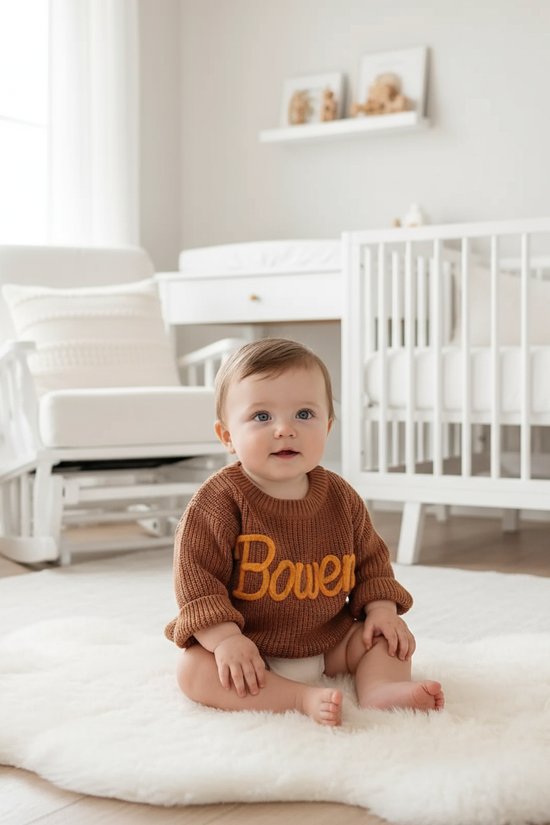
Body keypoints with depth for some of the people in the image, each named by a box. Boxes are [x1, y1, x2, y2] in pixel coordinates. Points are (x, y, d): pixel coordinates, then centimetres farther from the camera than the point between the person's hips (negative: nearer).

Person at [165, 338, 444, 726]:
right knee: (194, 669, -29)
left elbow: (371, 559, 11)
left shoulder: (341, 497, -2)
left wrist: (382, 609, -5)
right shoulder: (220, 501, -17)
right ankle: (303, 698, -33)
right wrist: (225, 639, -29)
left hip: (329, 641, 4)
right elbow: (196, 574, -20)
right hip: (250, 649, -4)